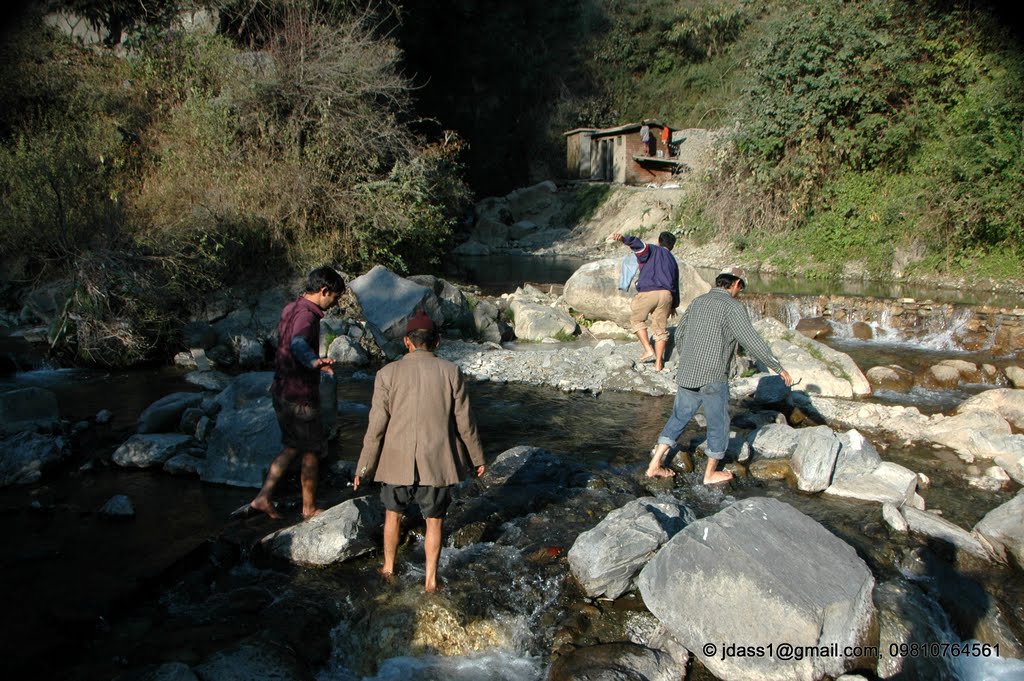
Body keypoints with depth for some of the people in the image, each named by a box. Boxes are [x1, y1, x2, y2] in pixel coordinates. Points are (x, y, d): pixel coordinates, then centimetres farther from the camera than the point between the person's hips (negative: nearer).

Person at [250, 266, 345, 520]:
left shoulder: (291, 308, 8)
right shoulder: (306, 316, -23)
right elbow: (298, 344, -46)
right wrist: (314, 362, -65)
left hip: (282, 391, 9)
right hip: (300, 396, -9)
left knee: (292, 447, 22)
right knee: (312, 452, 8)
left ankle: (263, 497, 20)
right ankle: (309, 508, 22)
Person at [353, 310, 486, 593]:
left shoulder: (388, 373, -8)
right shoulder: (450, 372, -7)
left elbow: (376, 426, -7)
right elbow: (465, 422, -3)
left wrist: (364, 467, 3)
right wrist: (477, 457, 10)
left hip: (398, 461, 1)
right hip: (437, 462, 0)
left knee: (393, 513, 23)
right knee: (434, 520, 16)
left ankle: (388, 568, 39)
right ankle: (430, 579, 25)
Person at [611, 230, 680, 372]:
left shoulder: (651, 250, 11)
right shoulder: (673, 260, 26)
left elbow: (639, 245, -13)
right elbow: (675, 284, 32)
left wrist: (623, 239, -32)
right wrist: (674, 305, 44)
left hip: (647, 292, -4)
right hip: (666, 295, 4)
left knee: (636, 319, 19)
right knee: (660, 328, 14)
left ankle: (649, 350, 8)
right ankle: (658, 363, 15)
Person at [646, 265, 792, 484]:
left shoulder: (698, 302, 11)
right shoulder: (732, 307, -11)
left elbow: (679, 334, 20)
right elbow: (752, 342, -16)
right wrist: (778, 368, -7)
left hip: (686, 375, 7)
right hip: (713, 378, -6)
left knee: (679, 417, 17)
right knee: (718, 424, 12)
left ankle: (654, 465, 15)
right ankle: (710, 473, 25)